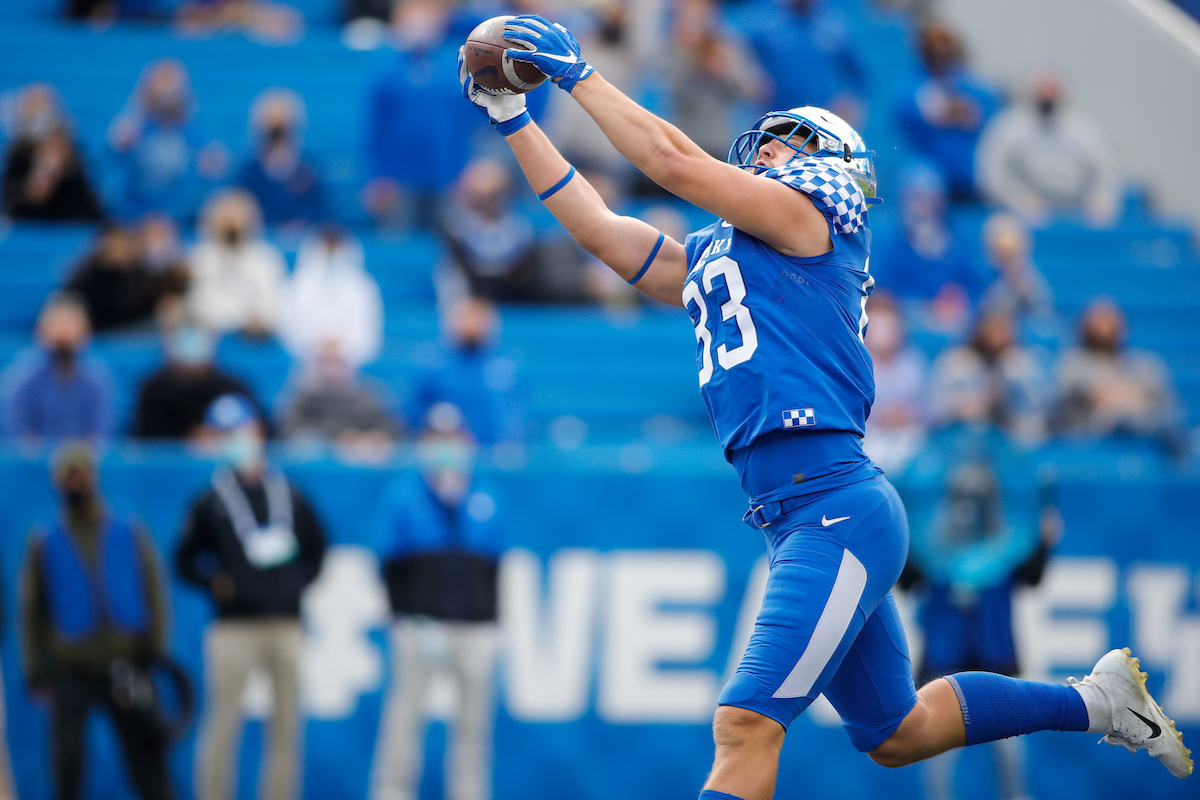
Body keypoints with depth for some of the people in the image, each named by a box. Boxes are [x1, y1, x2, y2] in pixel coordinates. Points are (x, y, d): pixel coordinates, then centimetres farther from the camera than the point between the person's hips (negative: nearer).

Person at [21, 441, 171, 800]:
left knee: (147, 757, 2)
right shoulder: (44, 543, 7)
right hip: (71, 672, -1)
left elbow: (154, 593, 8)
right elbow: (31, 609, 7)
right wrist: (36, 669, 1)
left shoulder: (131, 535, 9)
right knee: (68, 760, -5)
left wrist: (155, 651, -2)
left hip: (127, 667, 1)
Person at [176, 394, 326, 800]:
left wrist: (298, 581, 8)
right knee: (223, 724, -8)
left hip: (286, 625, 4)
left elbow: (316, 548, 23)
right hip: (235, 627, -4)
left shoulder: (290, 497, 13)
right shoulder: (211, 504, 3)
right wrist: (213, 581, -10)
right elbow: (186, 561, 6)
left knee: (286, 727, 4)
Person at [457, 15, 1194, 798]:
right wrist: (513, 119, 20)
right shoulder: (708, 260, 24)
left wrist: (580, 73, 1)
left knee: (747, 724, -20)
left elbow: (675, 162, -6)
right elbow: (597, 225, 23)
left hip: (837, 507, -10)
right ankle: (1093, 702, 32)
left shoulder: (806, 218, 1)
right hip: (797, 523, 10)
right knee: (895, 735, 19)